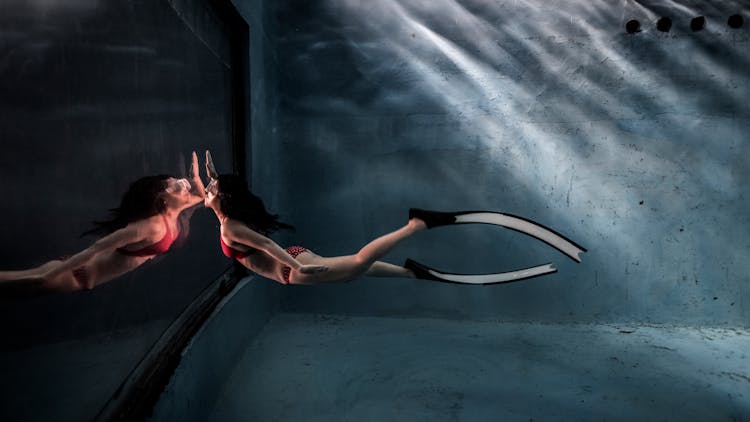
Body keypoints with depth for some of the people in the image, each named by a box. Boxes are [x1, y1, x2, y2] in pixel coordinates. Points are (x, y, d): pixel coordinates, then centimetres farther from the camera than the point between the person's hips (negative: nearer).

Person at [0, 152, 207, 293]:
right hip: (82, 275, -9)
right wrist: (51, 274, -29)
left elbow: (201, 196, 16)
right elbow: (98, 246, -32)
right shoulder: (152, 226, -33)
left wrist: (194, 176, -4)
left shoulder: (171, 213, -5)